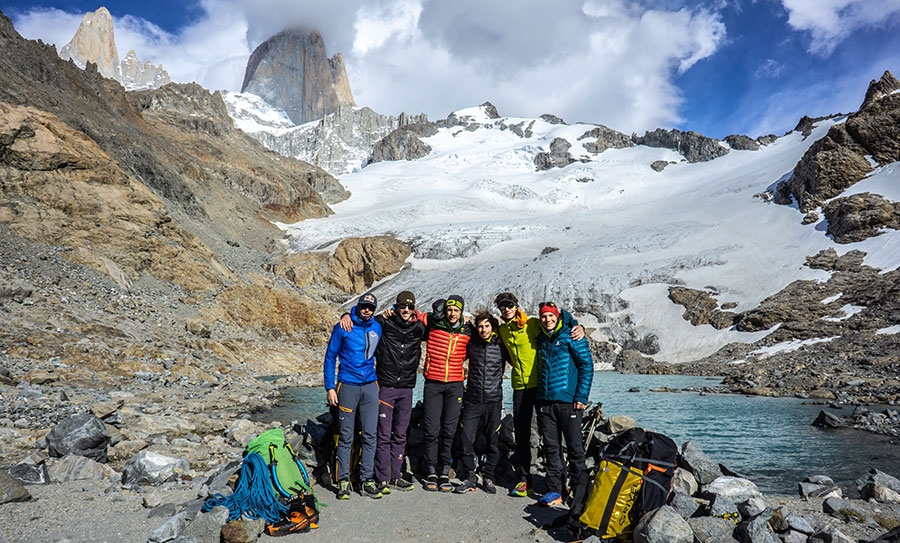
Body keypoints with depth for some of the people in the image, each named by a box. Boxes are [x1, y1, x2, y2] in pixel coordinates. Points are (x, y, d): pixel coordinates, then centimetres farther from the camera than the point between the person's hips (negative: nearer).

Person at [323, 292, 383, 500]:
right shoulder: (343, 327, -3)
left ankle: (367, 479, 13)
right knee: (346, 436, 1)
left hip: (370, 386, 3)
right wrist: (330, 387, -5)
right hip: (347, 386, -3)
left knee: (370, 435, 4)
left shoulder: (377, 328, 7)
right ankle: (343, 480, 11)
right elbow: (330, 357, 0)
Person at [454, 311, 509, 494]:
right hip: (472, 401, 1)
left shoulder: (501, 346, -1)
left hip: (493, 401, -1)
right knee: (466, 439, -2)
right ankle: (468, 477, 13)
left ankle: (488, 477, 20)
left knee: (493, 442, 5)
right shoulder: (471, 344, 5)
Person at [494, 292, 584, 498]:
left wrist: (578, 327, -19)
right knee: (521, 434, 8)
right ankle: (524, 477, 18)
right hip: (519, 387, 5)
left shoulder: (533, 324, -5)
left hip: (540, 385, -5)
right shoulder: (502, 331, 11)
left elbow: (562, 316, -2)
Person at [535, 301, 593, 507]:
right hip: (545, 401, 5)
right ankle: (554, 490, 15)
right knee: (551, 447, 8)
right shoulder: (541, 339, 13)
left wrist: (582, 396, -11)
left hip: (569, 401, -5)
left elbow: (587, 366, -6)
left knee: (574, 446, 4)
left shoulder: (571, 336, -4)